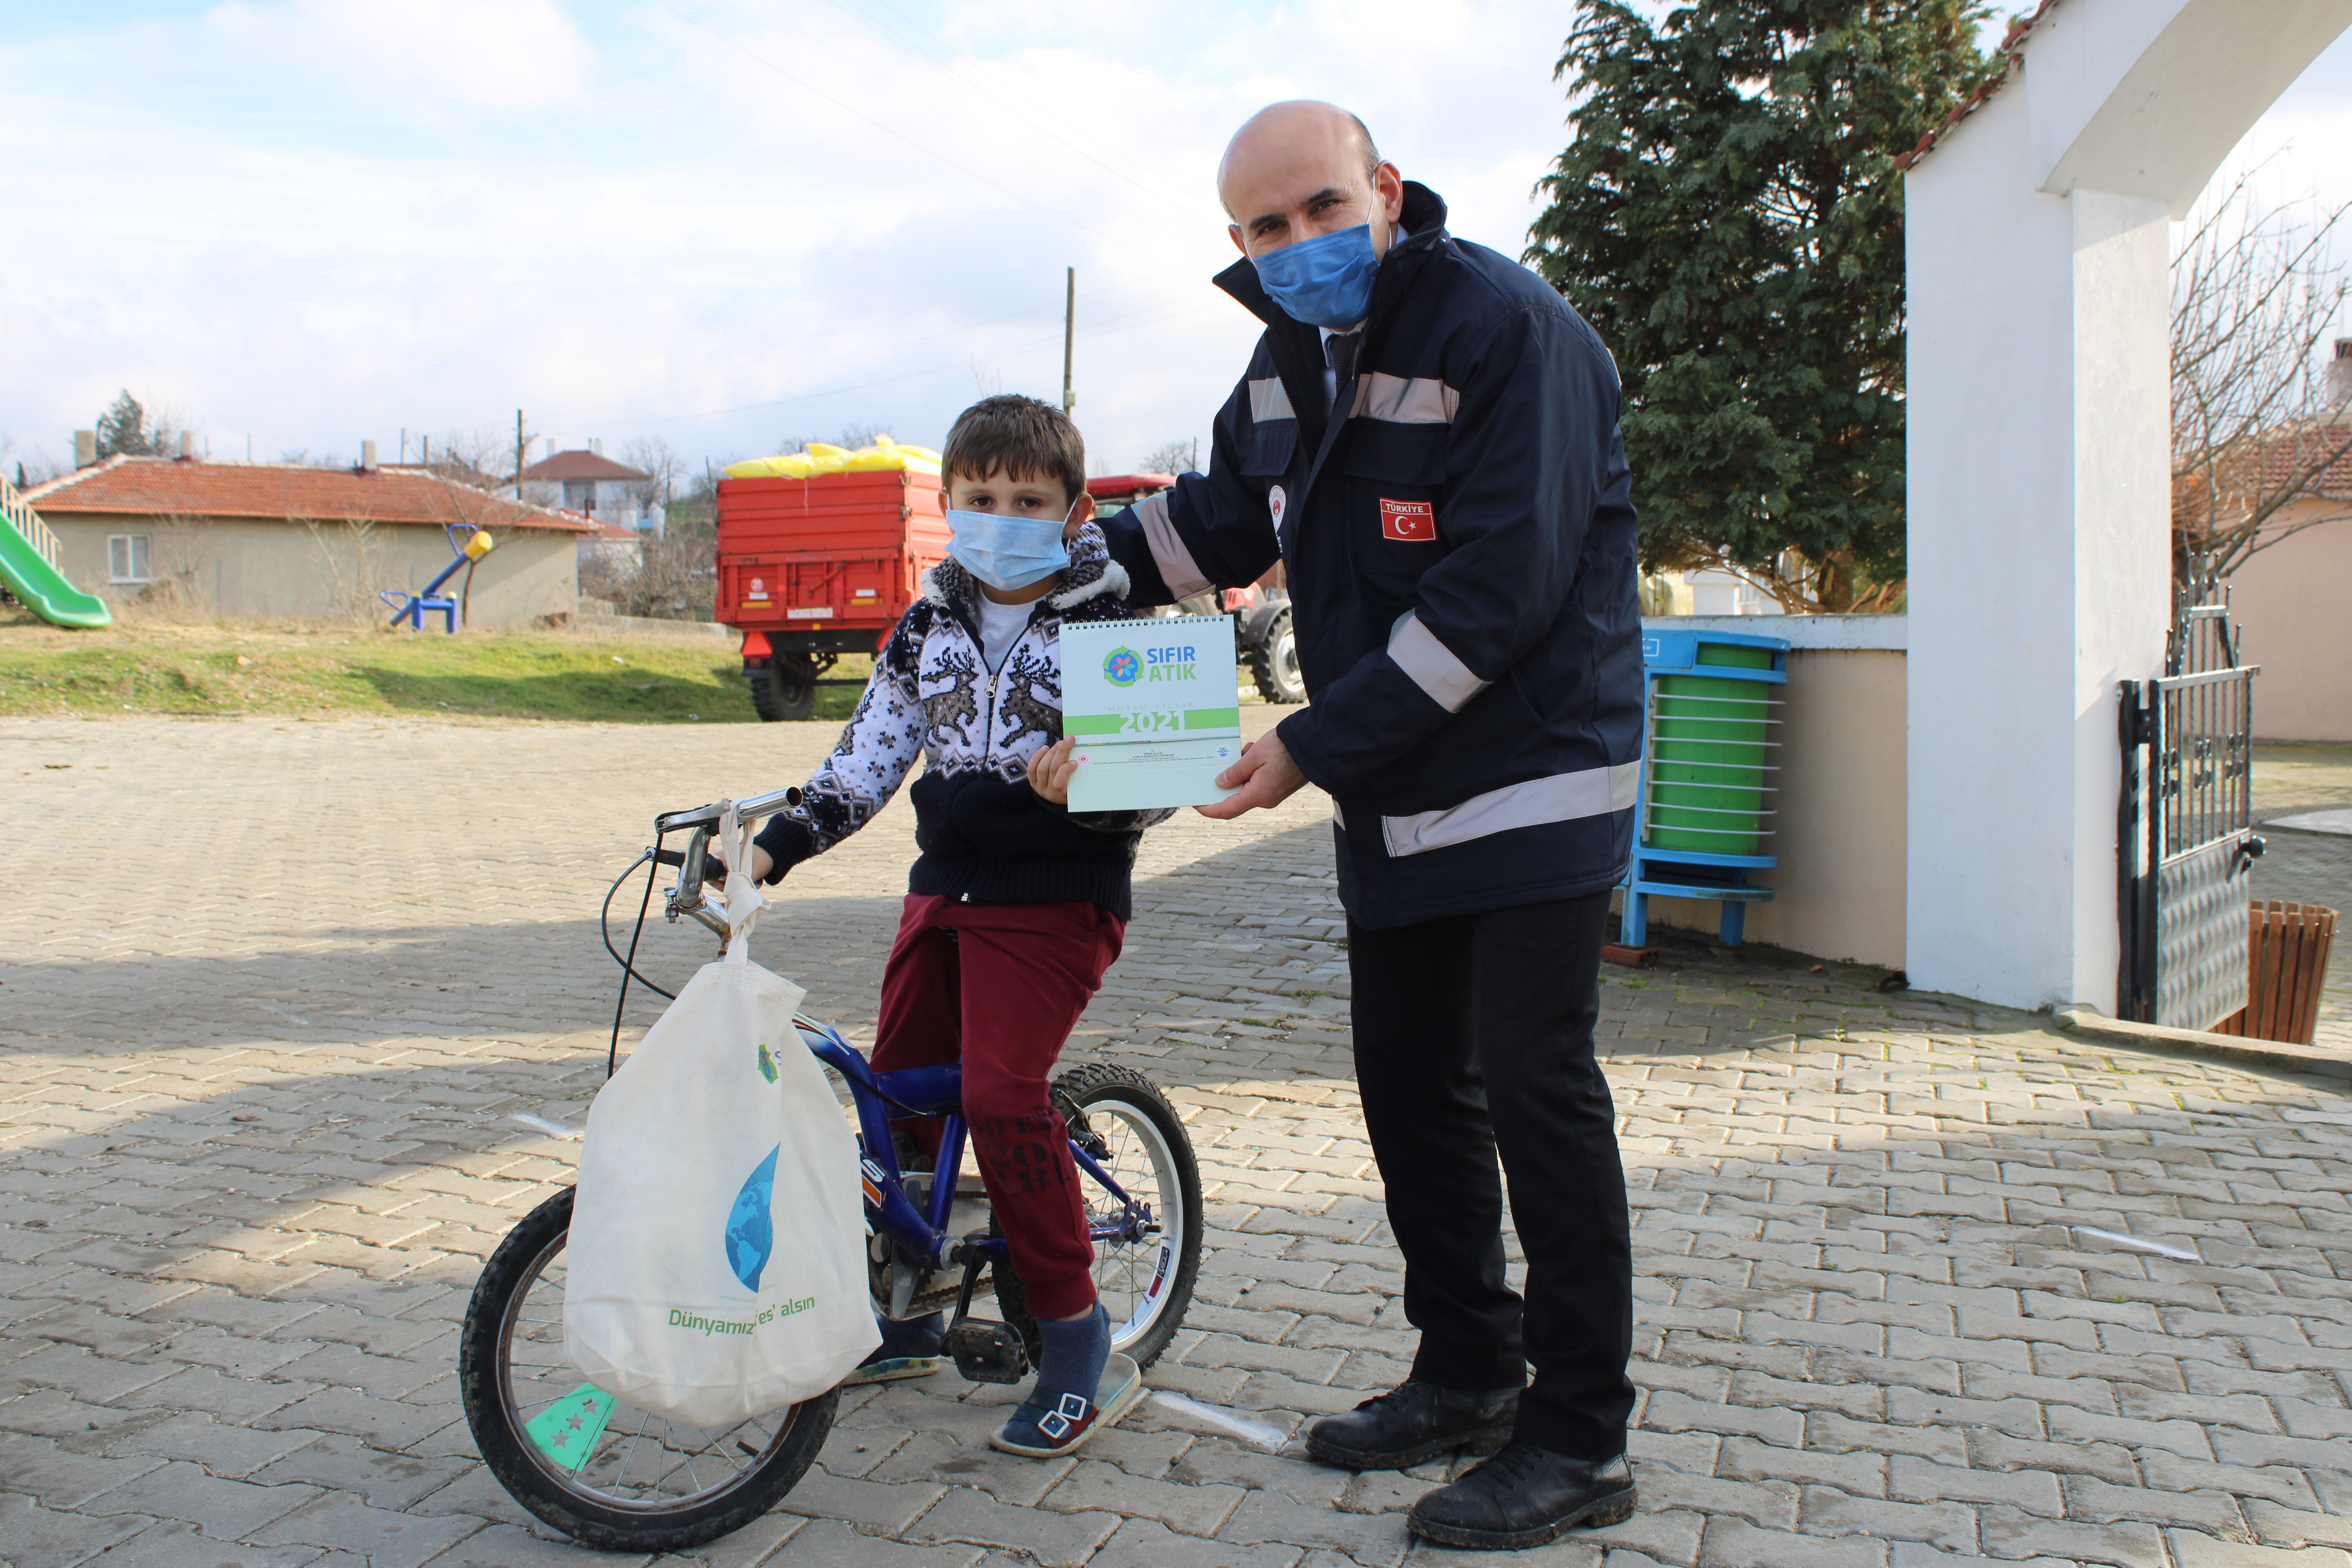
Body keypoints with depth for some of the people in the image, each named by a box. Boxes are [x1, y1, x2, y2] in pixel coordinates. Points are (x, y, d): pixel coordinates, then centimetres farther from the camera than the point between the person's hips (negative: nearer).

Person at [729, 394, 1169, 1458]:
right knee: (897, 1083, 11)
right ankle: (904, 1316, 31)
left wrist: (1088, 784, -32)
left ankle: (1082, 1347, -3)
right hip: (945, 885, 7)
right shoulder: (929, 627, 10)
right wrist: (777, 844, 2)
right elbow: (866, 760, 12)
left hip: (1056, 894, -6)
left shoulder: (1105, 625, -6)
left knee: (1001, 1092, -18)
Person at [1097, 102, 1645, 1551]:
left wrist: (1316, 746, -22)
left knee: (1535, 1088, -5)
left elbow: (1499, 588, -23)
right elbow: (1225, 516, 22)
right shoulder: (1294, 354, 9)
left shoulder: (1507, 328, -16)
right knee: (1412, 1085, 12)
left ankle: (1582, 1438, 8)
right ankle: (1469, 1374, 28)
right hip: (1392, 801, 8)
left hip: (1535, 777, -8)